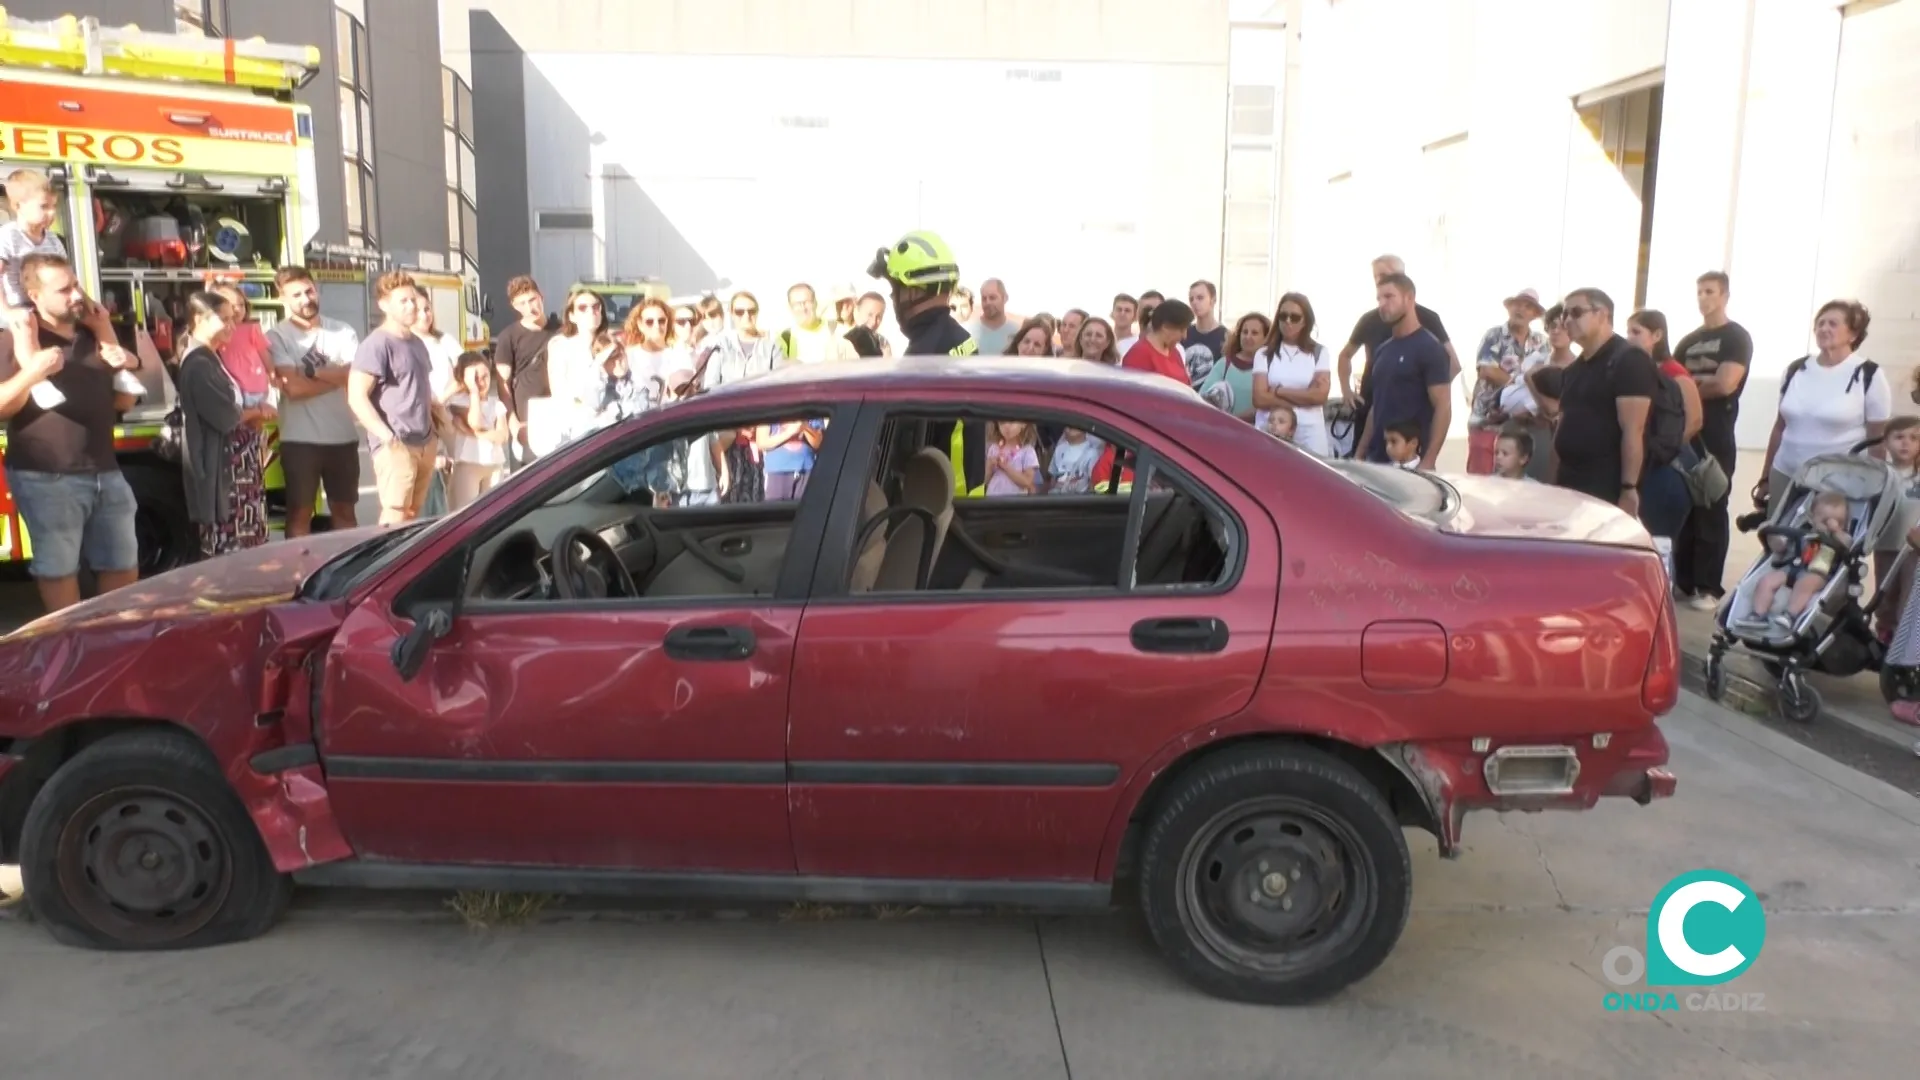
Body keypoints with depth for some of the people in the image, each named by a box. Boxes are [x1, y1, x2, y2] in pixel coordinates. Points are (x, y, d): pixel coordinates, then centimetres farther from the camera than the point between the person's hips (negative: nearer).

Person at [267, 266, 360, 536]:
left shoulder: (343, 332, 6)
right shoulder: (277, 337, -4)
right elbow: (294, 389, -15)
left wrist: (311, 371, -12)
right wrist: (337, 377, -8)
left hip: (343, 437, 3)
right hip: (300, 439, -3)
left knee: (345, 510, 13)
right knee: (300, 512, 5)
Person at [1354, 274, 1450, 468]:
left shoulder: (1429, 348, -7)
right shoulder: (1382, 350, 14)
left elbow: (1443, 408, -12)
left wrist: (1428, 461, -20)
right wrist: (1360, 454, 12)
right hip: (1376, 459, 7)